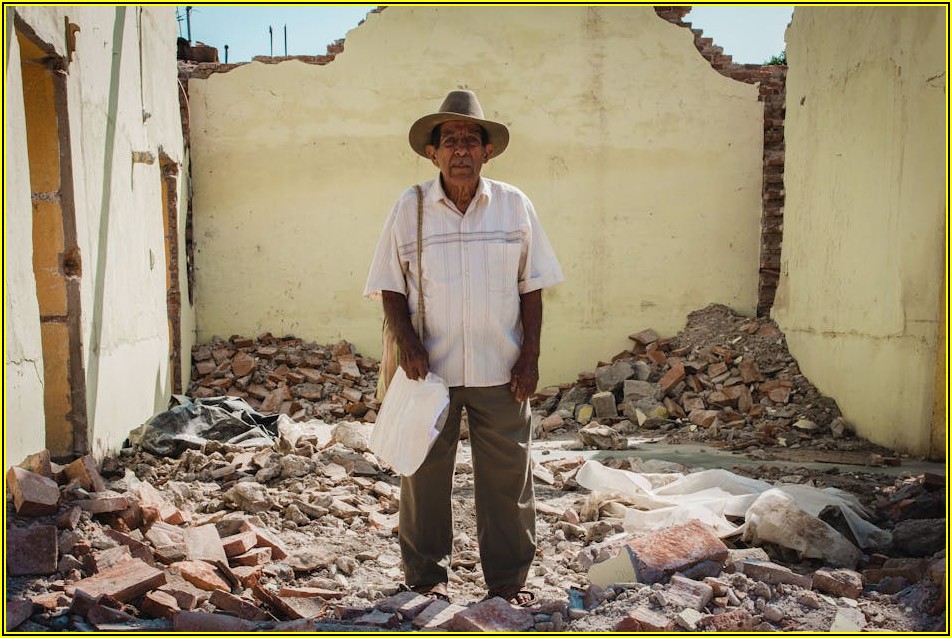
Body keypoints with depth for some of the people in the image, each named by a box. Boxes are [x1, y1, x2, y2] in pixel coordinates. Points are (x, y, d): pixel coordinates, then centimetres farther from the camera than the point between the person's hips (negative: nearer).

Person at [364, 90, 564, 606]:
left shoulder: (515, 206, 4)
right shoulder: (409, 208, 2)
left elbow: (531, 287, 6)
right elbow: (390, 286, 4)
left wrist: (529, 358, -1)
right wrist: (407, 340, -11)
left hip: (500, 370, 1)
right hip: (429, 368, 0)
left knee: (507, 475, 7)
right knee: (425, 472, 8)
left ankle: (507, 577, 23)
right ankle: (425, 574, 26)